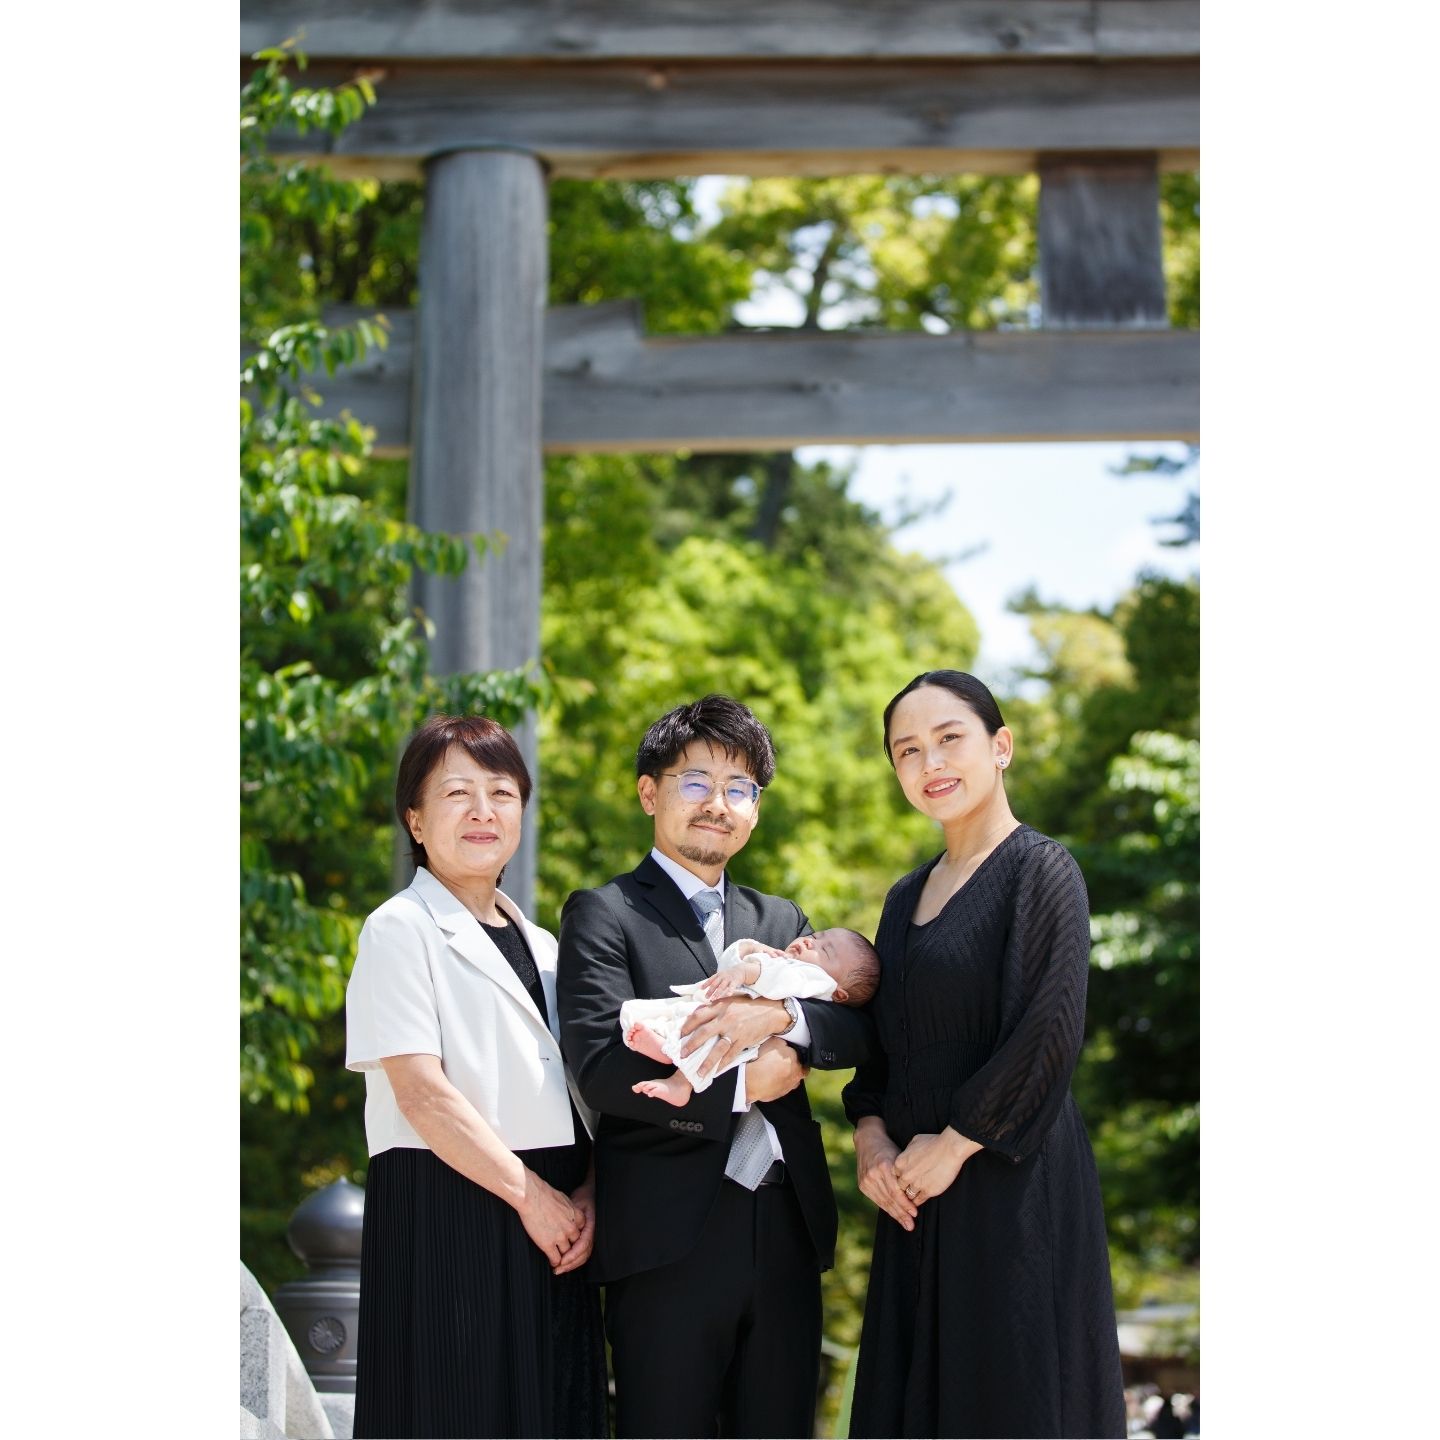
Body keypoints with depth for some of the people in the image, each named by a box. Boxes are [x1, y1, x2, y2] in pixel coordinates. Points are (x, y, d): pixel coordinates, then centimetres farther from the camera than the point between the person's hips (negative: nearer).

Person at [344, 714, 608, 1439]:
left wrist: (588, 1196, -4)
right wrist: (530, 1194, -13)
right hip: (447, 1212, -6)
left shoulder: (540, 945, 18)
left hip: (554, 1215, 6)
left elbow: (582, 1093, 13)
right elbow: (421, 1091, -13)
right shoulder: (400, 930, -3)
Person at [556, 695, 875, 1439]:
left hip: (785, 1233, 5)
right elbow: (601, 1068, -13)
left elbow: (856, 1028, 3)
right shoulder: (603, 915, 2)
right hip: (669, 1236, -5)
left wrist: (778, 1014, -16)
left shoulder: (782, 921, 19)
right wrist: (739, 1085, -12)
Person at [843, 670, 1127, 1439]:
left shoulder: (1040, 871, -8)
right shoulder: (907, 897, 15)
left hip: (1011, 1182, -7)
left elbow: (1049, 1031, -16)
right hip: (916, 1191, 7)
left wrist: (955, 1144, -14)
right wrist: (870, 1132, -2)